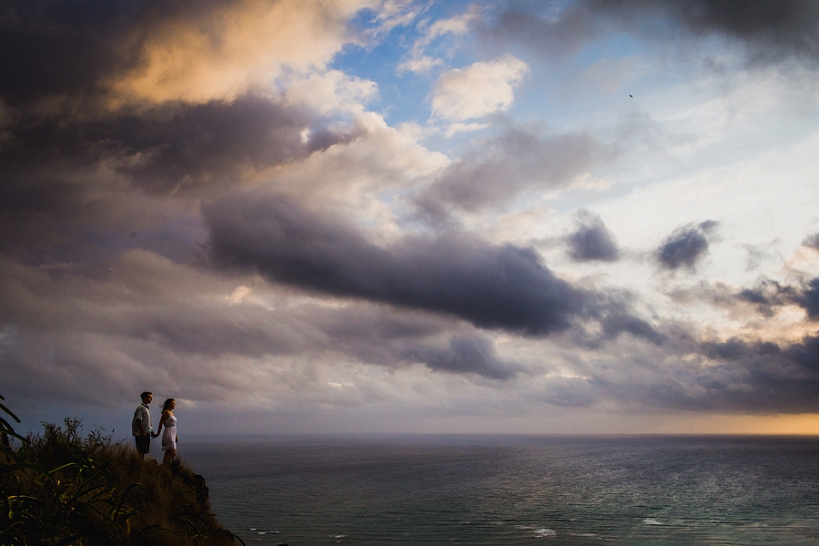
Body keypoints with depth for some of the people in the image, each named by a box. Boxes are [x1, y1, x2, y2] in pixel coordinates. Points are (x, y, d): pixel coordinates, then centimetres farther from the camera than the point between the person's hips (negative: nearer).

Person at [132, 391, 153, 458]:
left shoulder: (147, 407, 16)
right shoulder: (140, 408, -13)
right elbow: (139, 420, -18)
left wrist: (151, 430, 17)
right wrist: (142, 431, -21)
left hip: (147, 432, 9)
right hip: (140, 433, -9)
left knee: (146, 450, 10)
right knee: (141, 451, -8)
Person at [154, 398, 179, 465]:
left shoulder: (171, 412, 16)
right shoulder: (166, 412, -10)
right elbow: (161, 423, -13)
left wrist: (176, 436, 19)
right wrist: (158, 433, -13)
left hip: (172, 435, 9)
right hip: (169, 435, -9)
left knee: (168, 454, 8)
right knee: (173, 453, -14)